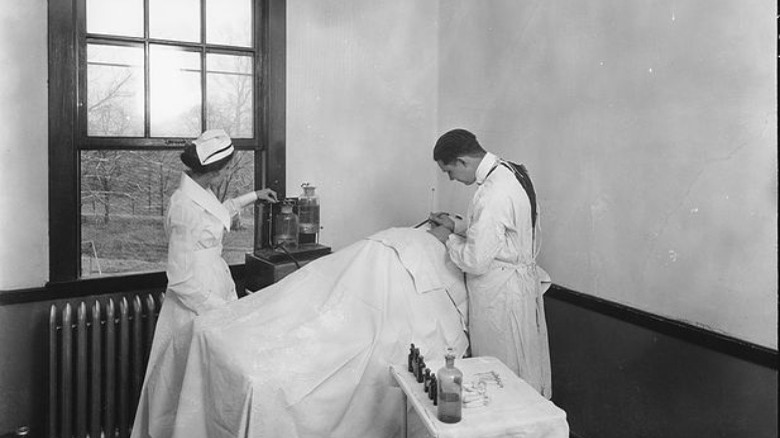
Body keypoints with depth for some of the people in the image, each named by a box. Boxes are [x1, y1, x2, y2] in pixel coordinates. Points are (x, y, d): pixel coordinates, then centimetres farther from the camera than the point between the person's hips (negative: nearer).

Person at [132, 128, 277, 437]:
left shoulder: (201, 192, 3)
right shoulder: (186, 207, -24)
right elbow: (180, 279, -21)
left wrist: (252, 197, 32)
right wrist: (219, 310, -19)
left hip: (214, 292, 9)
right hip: (195, 305, -9)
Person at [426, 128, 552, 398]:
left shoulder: (494, 195, -29)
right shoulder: (509, 170, 2)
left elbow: (476, 261, -25)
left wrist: (448, 238, -9)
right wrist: (457, 224, 7)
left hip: (501, 292, -10)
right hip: (524, 276, 10)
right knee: (526, 358, 24)